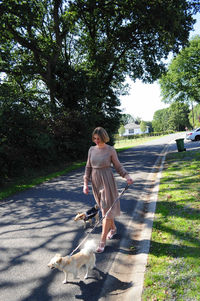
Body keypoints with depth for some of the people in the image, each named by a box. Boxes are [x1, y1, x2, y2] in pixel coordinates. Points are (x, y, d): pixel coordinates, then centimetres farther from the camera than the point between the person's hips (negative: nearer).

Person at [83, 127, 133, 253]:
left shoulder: (111, 150, -8)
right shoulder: (91, 150, 3)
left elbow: (118, 166, -2)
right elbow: (88, 168, 8)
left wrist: (127, 176, -18)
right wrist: (86, 183, 3)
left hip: (107, 182, -5)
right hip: (96, 182, 5)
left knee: (107, 210, -3)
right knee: (104, 207, 18)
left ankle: (103, 240, 6)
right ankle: (113, 228, 42)